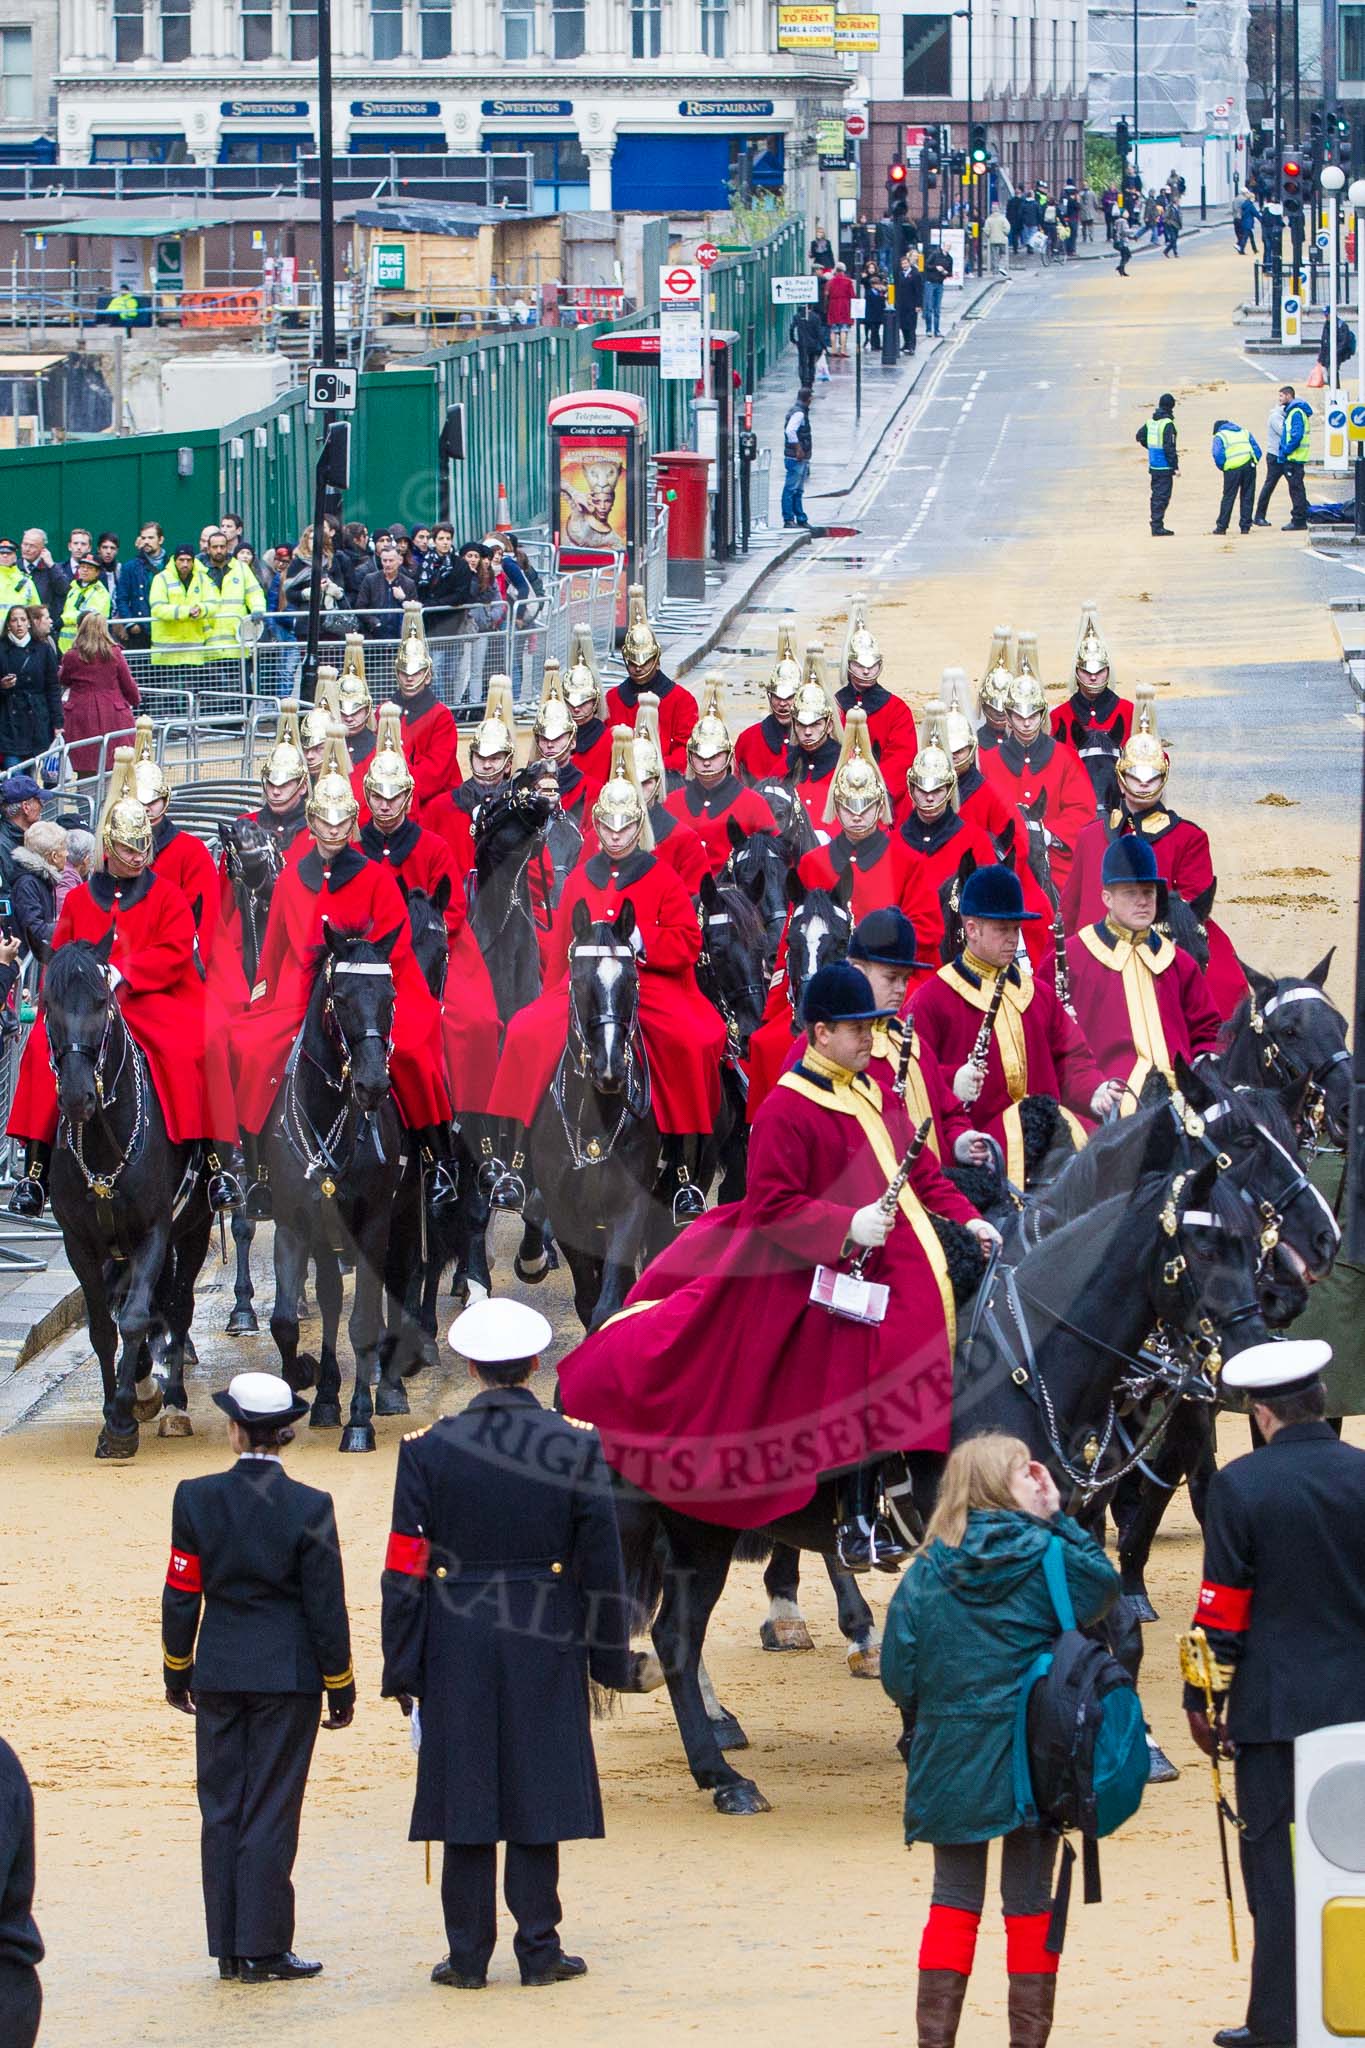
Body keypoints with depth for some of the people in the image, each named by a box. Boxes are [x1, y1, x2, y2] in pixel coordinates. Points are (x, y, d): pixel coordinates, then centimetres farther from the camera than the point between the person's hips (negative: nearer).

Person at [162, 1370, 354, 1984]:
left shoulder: (196, 1498, -5)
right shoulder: (308, 1507, -10)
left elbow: (181, 1596, 1)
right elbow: (326, 1607, -6)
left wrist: (176, 1674, 13)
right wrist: (341, 1691, 3)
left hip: (217, 1674, 2)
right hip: (288, 1675, -2)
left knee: (221, 1811, 9)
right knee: (271, 1812, 2)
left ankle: (228, 1949, 11)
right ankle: (263, 1950, 1)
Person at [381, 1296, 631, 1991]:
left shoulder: (427, 1450, -5)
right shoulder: (578, 1448, -4)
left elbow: (404, 1570, -3)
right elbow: (602, 1565, -1)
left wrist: (401, 1668, 3)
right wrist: (612, 1658, 9)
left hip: (456, 1647, 0)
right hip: (547, 1648, 0)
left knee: (463, 1799, 5)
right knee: (537, 1798, 6)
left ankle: (468, 1953, 7)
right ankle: (538, 1948, 7)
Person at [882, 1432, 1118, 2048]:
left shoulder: (928, 1571, -3)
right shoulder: (1048, 1558, -10)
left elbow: (898, 1674, -2)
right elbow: (1103, 1587, 9)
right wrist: (1059, 1519, 7)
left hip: (951, 1760, 2)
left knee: (953, 1900, 11)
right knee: (1030, 1903, 7)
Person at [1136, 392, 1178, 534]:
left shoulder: (1150, 422, 7)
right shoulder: (1167, 424, -16)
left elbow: (1139, 437, 18)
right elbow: (1169, 447, -20)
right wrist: (1175, 466, -14)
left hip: (1153, 466, 8)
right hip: (1164, 468, -8)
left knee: (1156, 496, 15)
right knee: (1162, 497, -4)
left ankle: (1156, 526, 20)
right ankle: (1157, 527, -5)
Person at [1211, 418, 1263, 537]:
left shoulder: (1219, 436, 11)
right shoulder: (1245, 432, 23)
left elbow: (1218, 455, -4)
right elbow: (1257, 451, 15)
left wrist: (1222, 467, 12)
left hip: (1232, 468, -3)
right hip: (1249, 465, 3)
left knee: (1228, 497, 2)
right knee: (1247, 497, 9)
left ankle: (1221, 526, 3)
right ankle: (1245, 526, 8)